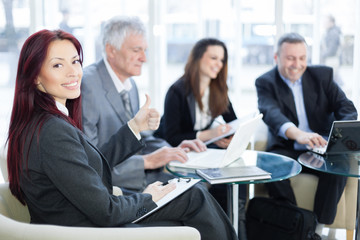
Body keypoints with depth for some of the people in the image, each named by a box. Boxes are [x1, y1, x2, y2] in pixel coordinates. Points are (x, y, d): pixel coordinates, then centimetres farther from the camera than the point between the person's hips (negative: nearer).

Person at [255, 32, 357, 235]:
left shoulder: (323, 75, 9)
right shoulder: (266, 82, -1)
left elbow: (346, 107, 0)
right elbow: (271, 113, -21)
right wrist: (298, 134, -43)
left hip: (321, 150, 2)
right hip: (286, 150, -1)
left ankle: (317, 228, -19)